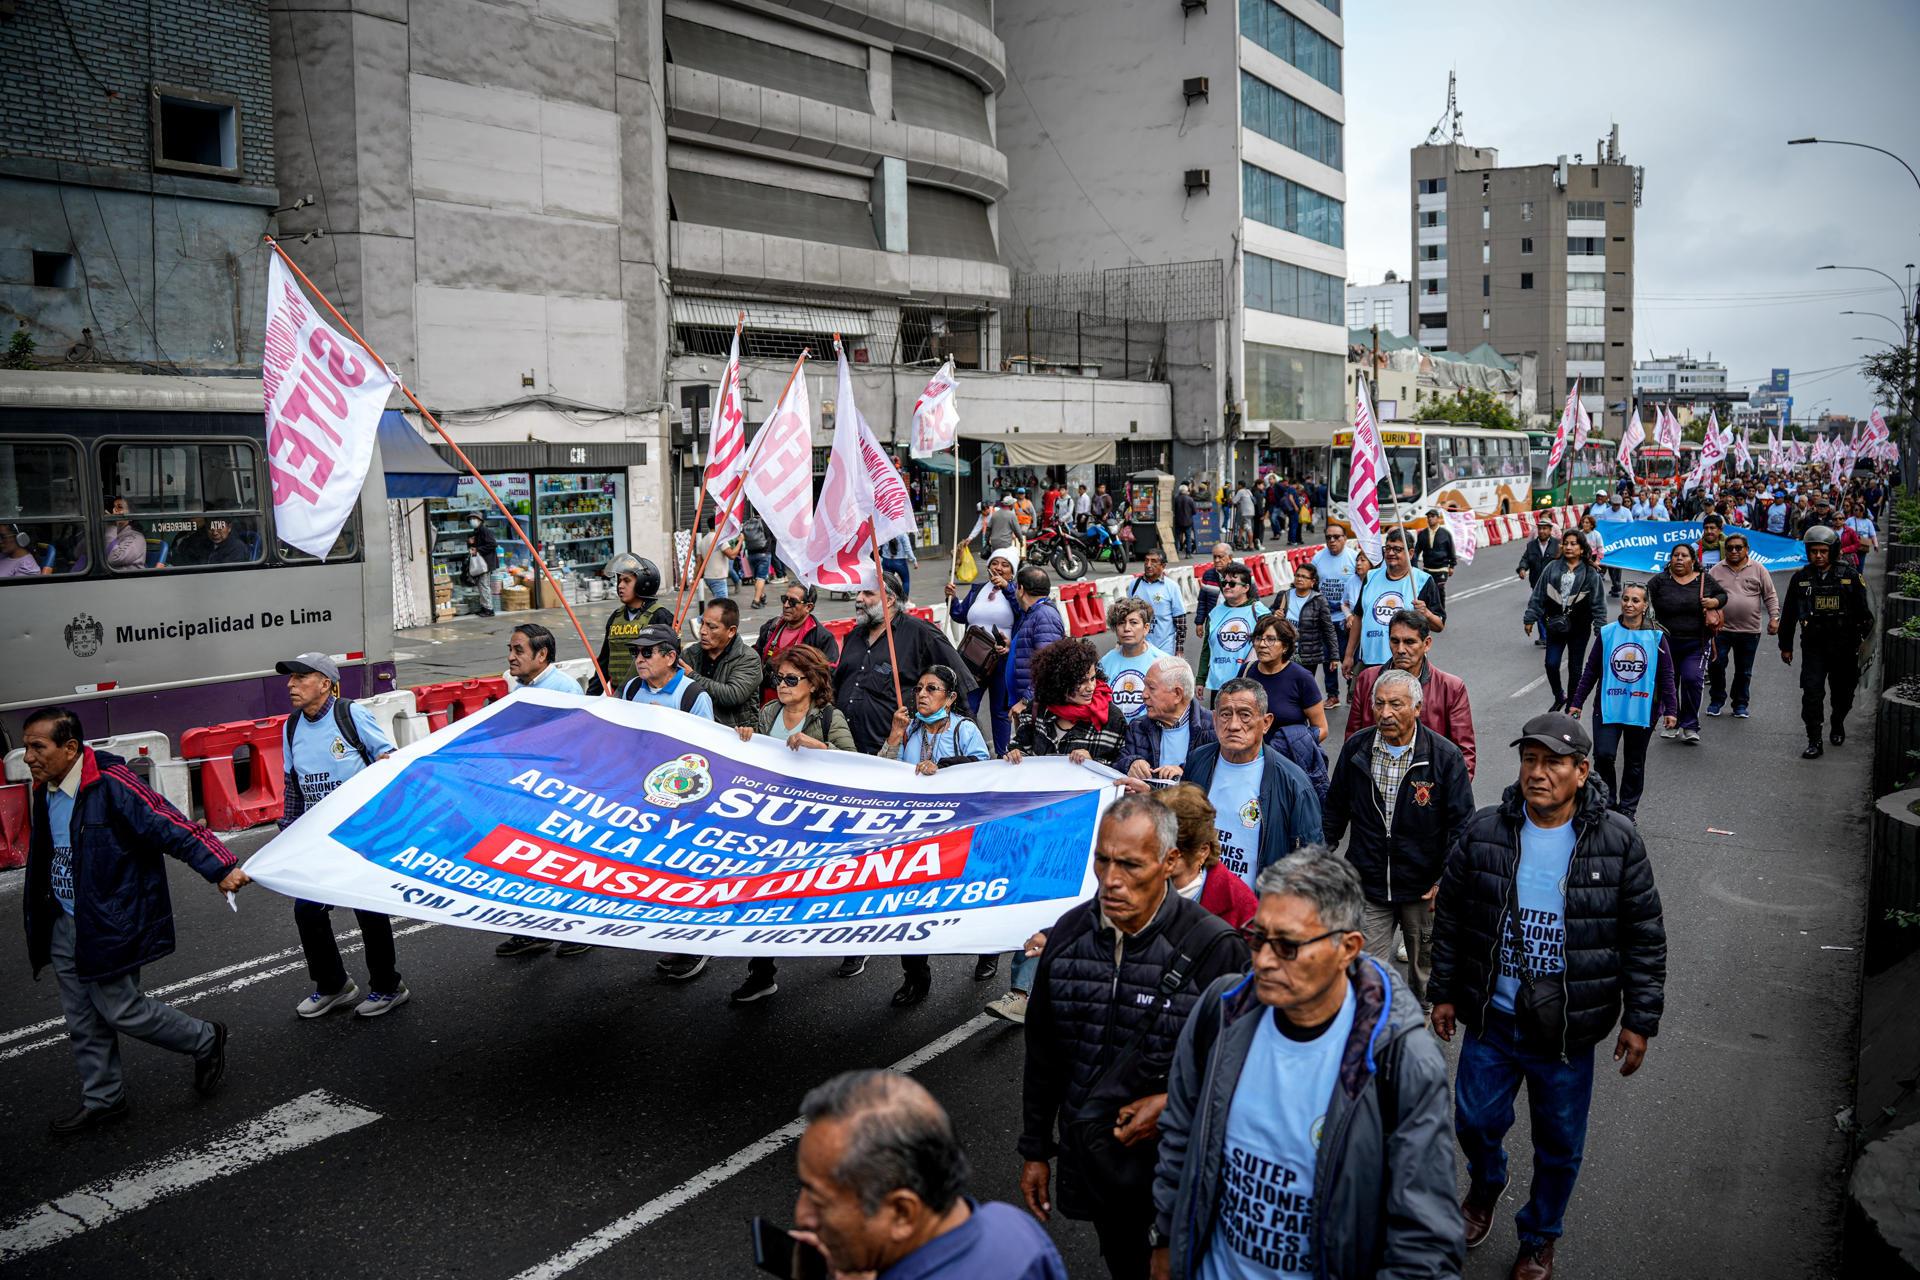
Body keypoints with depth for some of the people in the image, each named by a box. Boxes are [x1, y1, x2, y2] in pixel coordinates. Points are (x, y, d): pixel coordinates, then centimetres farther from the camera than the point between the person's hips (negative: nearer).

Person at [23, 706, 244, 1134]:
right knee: (83, 1020, 14)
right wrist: (40, 922, 19)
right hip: (64, 927, 8)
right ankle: (102, 1099, 29)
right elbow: (44, 857, 17)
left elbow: (171, 826, -24)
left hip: (110, 923, -8)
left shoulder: (110, 784, -21)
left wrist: (220, 868, -30)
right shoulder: (45, 792, 5)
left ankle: (205, 1041, 19)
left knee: (120, 1009, -2)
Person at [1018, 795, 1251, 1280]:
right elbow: (1042, 1054, 6)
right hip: (1088, 1158, 5)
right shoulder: (1069, 933, -5)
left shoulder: (1214, 948, -20)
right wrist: (1035, 1150, 10)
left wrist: (1175, 1105, -18)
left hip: (1174, 1167, -4)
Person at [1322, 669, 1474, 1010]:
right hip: (1367, 884, 1)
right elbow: (1335, 809, 11)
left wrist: (1446, 882, -10)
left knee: (1424, 968, 17)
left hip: (1423, 889, -1)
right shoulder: (1356, 748, -2)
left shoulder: (1445, 757, -11)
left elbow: (1461, 825, -6)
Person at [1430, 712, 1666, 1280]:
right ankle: (1486, 1183, 49)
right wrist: (1444, 992, 6)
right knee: (1476, 1120, 14)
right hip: (1491, 1019, 1)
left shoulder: (1617, 841, -9)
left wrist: (1640, 1019, -2)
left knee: (1560, 1146, 13)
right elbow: (1451, 916, 4)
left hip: (1568, 1031, -1)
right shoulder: (1485, 831, -5)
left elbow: (1645, 939, -2)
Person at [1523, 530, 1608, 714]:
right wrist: (1530, 618, 3)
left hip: (1579, 628, -1)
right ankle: (1559, 697, 22)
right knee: (1551, 664, -4)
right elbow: (1538, 595, 3)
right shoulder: (1553, 568, -1)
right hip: (1555, 626, 2)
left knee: (1575, 668, 8)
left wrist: (1601, 628, -7)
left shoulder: (1590, 574, -5)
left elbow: (1598, 603, -3)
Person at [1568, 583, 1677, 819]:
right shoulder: (1607, 633, -1)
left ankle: (1627, 808, 24)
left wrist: (1670, 709, -1)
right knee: (1603, 755, -12)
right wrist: (1576, 702, 5)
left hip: (1642, 710, 0)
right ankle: (1606, 801, 8)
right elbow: (1591, 671, 5)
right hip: (1608, 707, 0)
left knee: (1635, 762, 10)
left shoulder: (1656, 637, -2)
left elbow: (1666, 676, 3)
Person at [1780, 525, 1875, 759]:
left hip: (1844, 647, 1)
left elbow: (1864, 612, 4)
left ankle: (1837, 725, 42)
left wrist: (1864, 638, -3)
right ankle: (1814, 742, -8)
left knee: (1843, 693, 14)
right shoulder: (1800, 579, 1)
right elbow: (1788, 615, 8)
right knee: (1811, 693, -12)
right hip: (1813, 647, 0)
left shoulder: (1850, 577, -2)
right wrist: (1785, 646, 10)